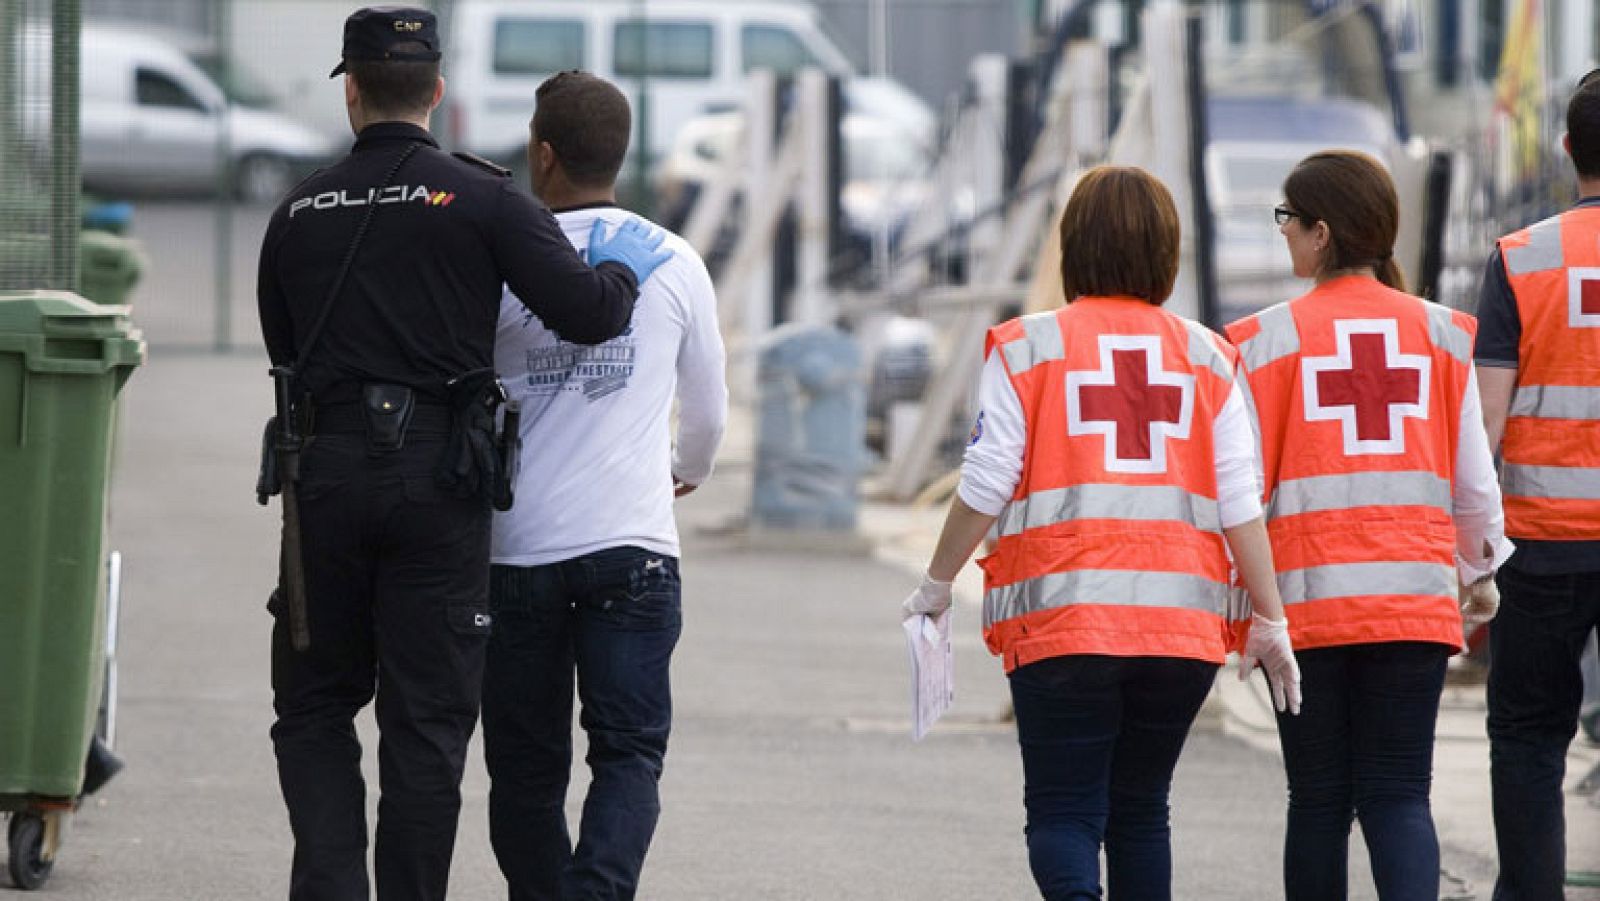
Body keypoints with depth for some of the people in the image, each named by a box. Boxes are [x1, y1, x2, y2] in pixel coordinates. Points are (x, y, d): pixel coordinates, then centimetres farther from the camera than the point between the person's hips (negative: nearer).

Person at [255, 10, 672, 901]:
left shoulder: (299, 213, 7)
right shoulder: (482, 200, -4)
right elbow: (587, 311, -10)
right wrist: (626, 270, 11)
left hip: (324, 470, 2)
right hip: (438, 479, -2)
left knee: (316, 708, 12)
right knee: (426, 722, 4)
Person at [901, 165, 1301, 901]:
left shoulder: (1026, 349, -1)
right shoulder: (1205, 357, 7)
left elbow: (986, 487, -3)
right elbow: (1239, 503, 4)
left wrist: (937, 584, 11)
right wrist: (1270, 623, 9)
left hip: (1059, 619, -3)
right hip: (1183, 620, 3)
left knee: (1063, 813, -2)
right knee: (1140, 813, 15)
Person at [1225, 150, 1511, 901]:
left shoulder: (1268, 340, -3)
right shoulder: (1440, 334, 4)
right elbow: (1473, 480, 7)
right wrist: (1480, 572, 24)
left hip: (1307, 596, -1)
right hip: (1415, 597, 1)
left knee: (1319, 798, 9)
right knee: (1398, 794, 0)